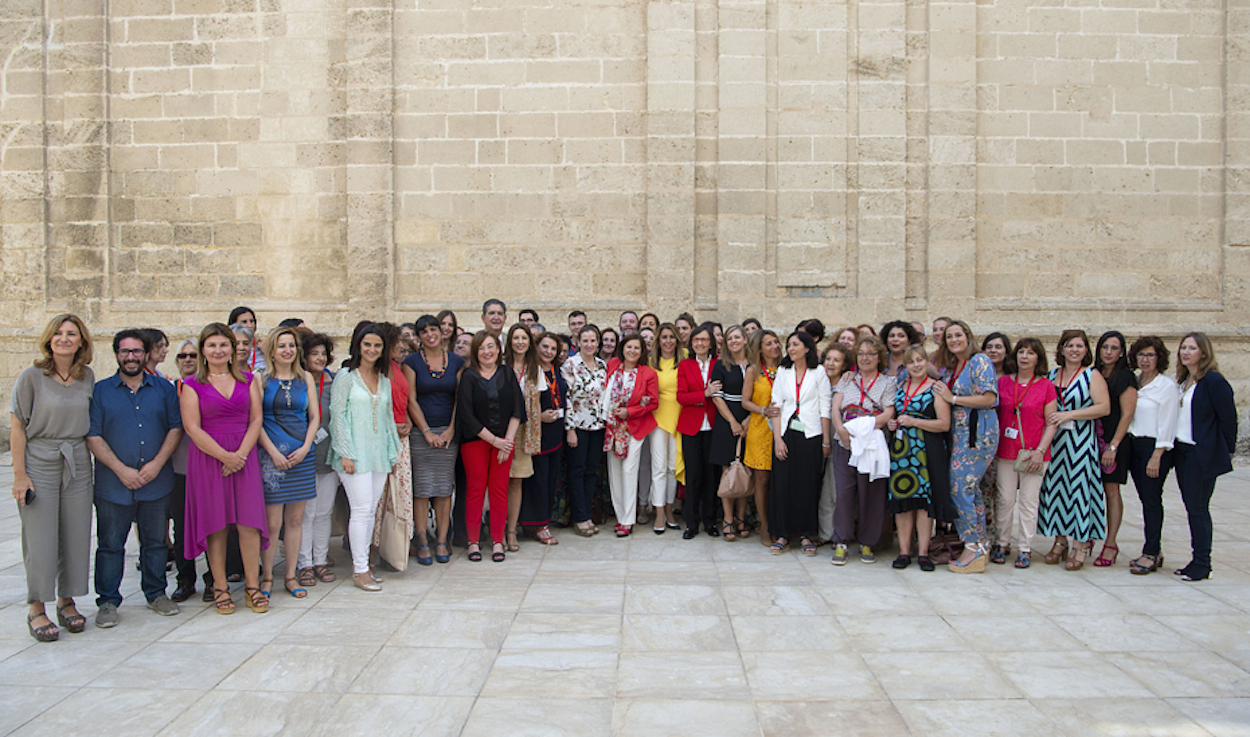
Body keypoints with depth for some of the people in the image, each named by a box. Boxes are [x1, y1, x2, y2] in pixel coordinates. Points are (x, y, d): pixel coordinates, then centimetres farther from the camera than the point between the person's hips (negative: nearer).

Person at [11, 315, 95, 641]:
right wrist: (19, 474, -9)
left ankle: (66, 600, 22)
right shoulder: (32, 376, -6)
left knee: (76, 535, 6)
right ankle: (36, 608, 13)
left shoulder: (87, 378, 5)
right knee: (40, 538, 0)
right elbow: (17, 427, -5)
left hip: (77, 464, 4)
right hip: (39, 463, -3)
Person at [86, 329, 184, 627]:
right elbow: (92, 437, -3)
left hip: (156, 482, 1)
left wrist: (157, 464, -10)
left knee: (156, 541, 11)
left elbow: (176, 427, 3)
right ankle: (108, 601, 17)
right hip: (113, 485, -1)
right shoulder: (100, 391, 2)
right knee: (110, 544, 5)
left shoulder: (164, 389, 7)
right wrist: (121, 469, -12)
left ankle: (156, 593, 24)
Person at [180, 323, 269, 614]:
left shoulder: (247, 380, 11)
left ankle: (252, 585, 6)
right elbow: (192, 427, -5)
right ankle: (220, 587, 10)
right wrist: (224, 456, -13)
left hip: (244, 456, 2)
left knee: (249, 521, -3)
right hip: (208, 458, -2)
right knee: (216, 524, 0)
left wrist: (241, 453, -8)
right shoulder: (192, 385, 3)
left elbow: (256, 419, 5)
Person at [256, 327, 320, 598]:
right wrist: (274, 452, -11)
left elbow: (315, 417, 10)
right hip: (271, 456, -3)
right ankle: (266, 577, 11)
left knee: (295, 519, 7)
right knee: (272, 522, -4)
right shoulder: (261, 380, 1)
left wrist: (305, 447, -4)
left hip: (302, 455, 3)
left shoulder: (306, 378, 11)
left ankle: (291, 576, 17)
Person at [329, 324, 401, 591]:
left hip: (379, 454, 6)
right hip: (355, 453, -6)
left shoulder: (384, 380, 13)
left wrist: (393, 452, 16)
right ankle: (359, 571, -1)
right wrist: (345, 453, -12)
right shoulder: (346, 376, -4)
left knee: (371, 510, 7)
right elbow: (337, 415, -7)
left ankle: (361, 563, 16)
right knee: (361, 509, -8)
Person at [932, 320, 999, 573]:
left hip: (977, 433, -8)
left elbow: (989, 399, -16)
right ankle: (981, 544, 18)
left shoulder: (980, 361, -8)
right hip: (959, 434, 8)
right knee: (971, 489, 10)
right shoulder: (950, 366, 16)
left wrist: (952, 398, -13)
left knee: (960, 488, -11)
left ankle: (972, 546, -4)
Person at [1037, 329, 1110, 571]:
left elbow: (1104, 407, -10)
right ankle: (1060, 540, 16)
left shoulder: (1092, 376, 0)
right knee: (1055, 486, 5)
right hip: (1054, 440, 4)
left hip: (1081, 441, -4)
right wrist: (1048, 419, 1)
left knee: (1079, 487, -4)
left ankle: (1081, 545, 3)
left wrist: (1069, 415, -16)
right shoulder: (1052, 375, 12)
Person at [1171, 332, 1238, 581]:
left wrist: (1227, 451, -5)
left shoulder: (1214, 381, -13)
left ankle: (1202, 564, 6)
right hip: (1182, 451, 8)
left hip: (1203, 454, -8)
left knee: (1198, 508, -3)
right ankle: (1198, 560, 19)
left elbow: (1228, 418, -11)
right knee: (1191, 507, 11)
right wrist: (1175, 446, 14)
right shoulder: (1183, 380, 12)